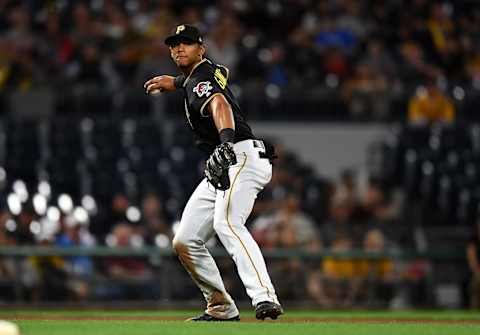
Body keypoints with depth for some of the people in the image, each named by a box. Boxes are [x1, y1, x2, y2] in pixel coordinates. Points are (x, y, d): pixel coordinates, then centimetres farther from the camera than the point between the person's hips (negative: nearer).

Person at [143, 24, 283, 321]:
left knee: (226, 222, -36)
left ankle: (265, 298, -52)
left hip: (243, 157, -11)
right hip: (220, 168, 11)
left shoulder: (202, 80, -10)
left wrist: (226, 141, -54)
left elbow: (219, 104, -33)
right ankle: (222, 309, 17)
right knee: (185, 242, 9)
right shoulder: (215, 70, 21)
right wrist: (173, 81, 64)